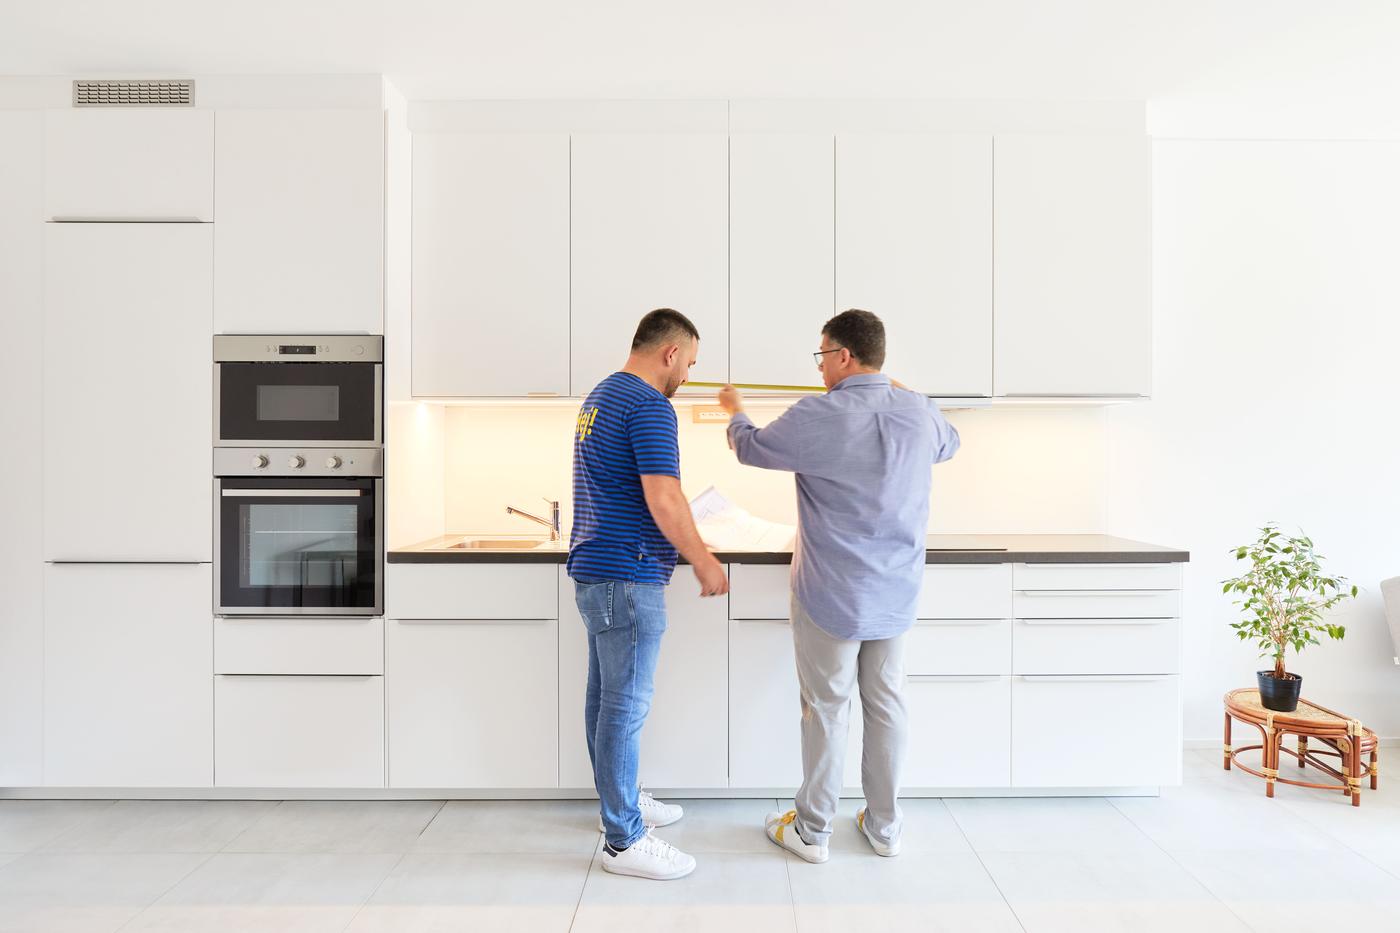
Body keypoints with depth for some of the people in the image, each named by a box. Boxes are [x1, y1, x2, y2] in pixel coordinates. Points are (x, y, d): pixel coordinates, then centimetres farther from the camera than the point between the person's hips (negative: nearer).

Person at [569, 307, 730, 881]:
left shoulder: (599, 397, 16)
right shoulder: (649, 405, -16)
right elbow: (663, 500, -23)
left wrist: (675, 521, 26)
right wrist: (704, 563, -13)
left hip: (594, 572, 10)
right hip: (627, 576, -10)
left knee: (606, 696, 18)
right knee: (626, 705, -1)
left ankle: (618, 801, 33)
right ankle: (625, 841, 11)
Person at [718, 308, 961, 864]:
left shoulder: (816, 417, -17)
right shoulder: (920, 413, -2)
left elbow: (751, 448, 0)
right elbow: (948, 444, 22)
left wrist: (736, 411, 22)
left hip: (831, 595, -4)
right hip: (896, 593, 5)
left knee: (826, 708, 8)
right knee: (886, 704, 15)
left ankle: (811, 830, 23)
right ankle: (884, 827, 30)